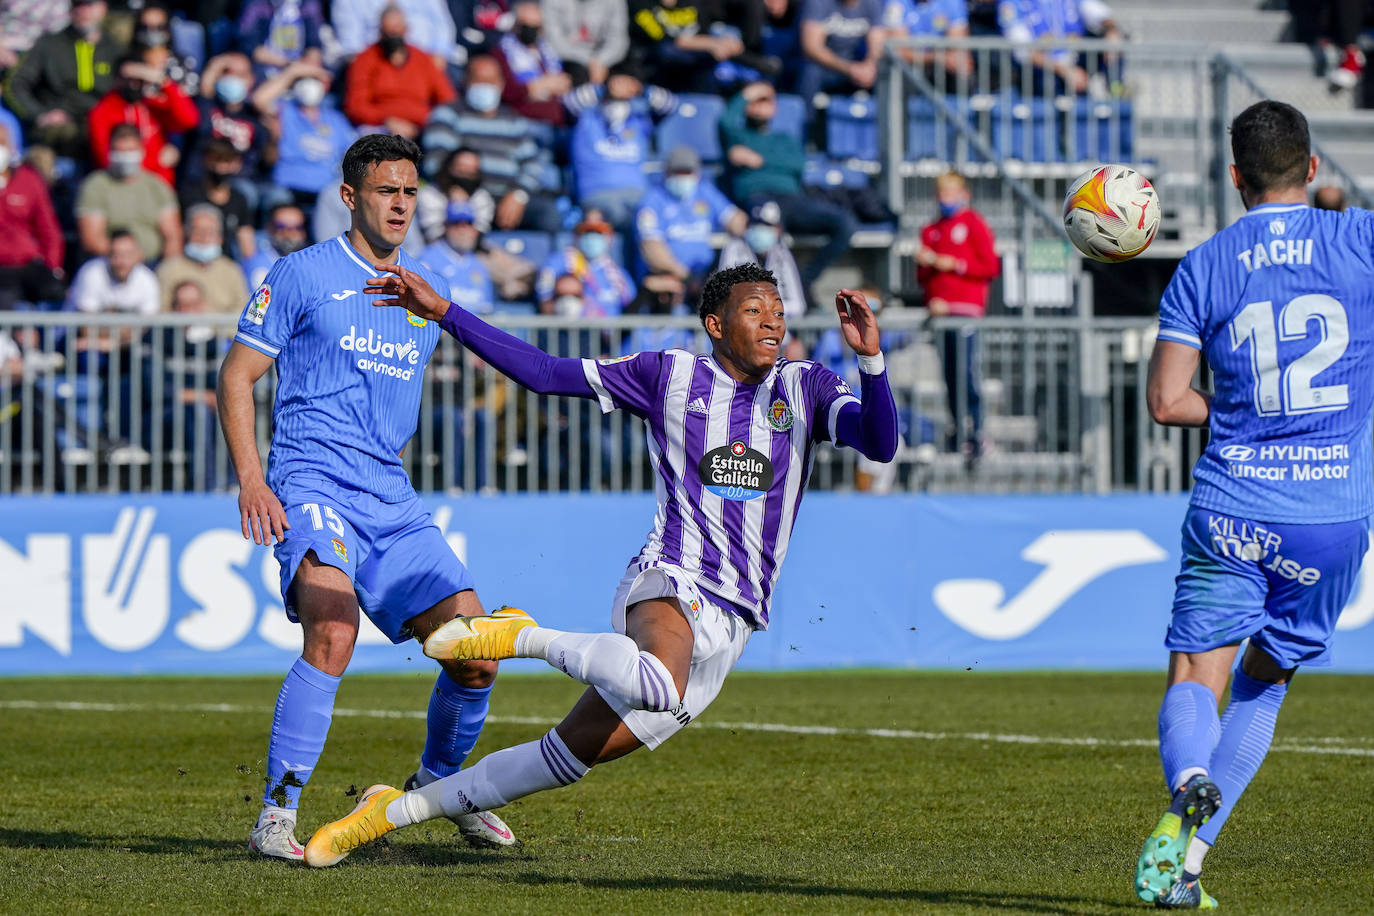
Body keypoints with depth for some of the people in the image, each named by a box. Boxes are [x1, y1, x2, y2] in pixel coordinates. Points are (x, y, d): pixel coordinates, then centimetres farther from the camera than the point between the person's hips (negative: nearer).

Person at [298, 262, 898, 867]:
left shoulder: (805, 389, 8)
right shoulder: (670, 375, 4)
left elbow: (879, 444, -9)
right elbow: (543, 373, 6)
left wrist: (871, 357, -27)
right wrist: (442, 312, 1)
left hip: (732, 627, 3)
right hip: (669, 586, -3)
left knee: (566, 759, 3)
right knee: (659, 690, -40)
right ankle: (524, 639, -13)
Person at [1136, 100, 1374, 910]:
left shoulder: (1203, 268, 2)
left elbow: (1166, 400, 0)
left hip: (1230, 514, -1)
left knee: (1194, 679, 2)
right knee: (1264, 684, 16)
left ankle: (1189, 784, -32)